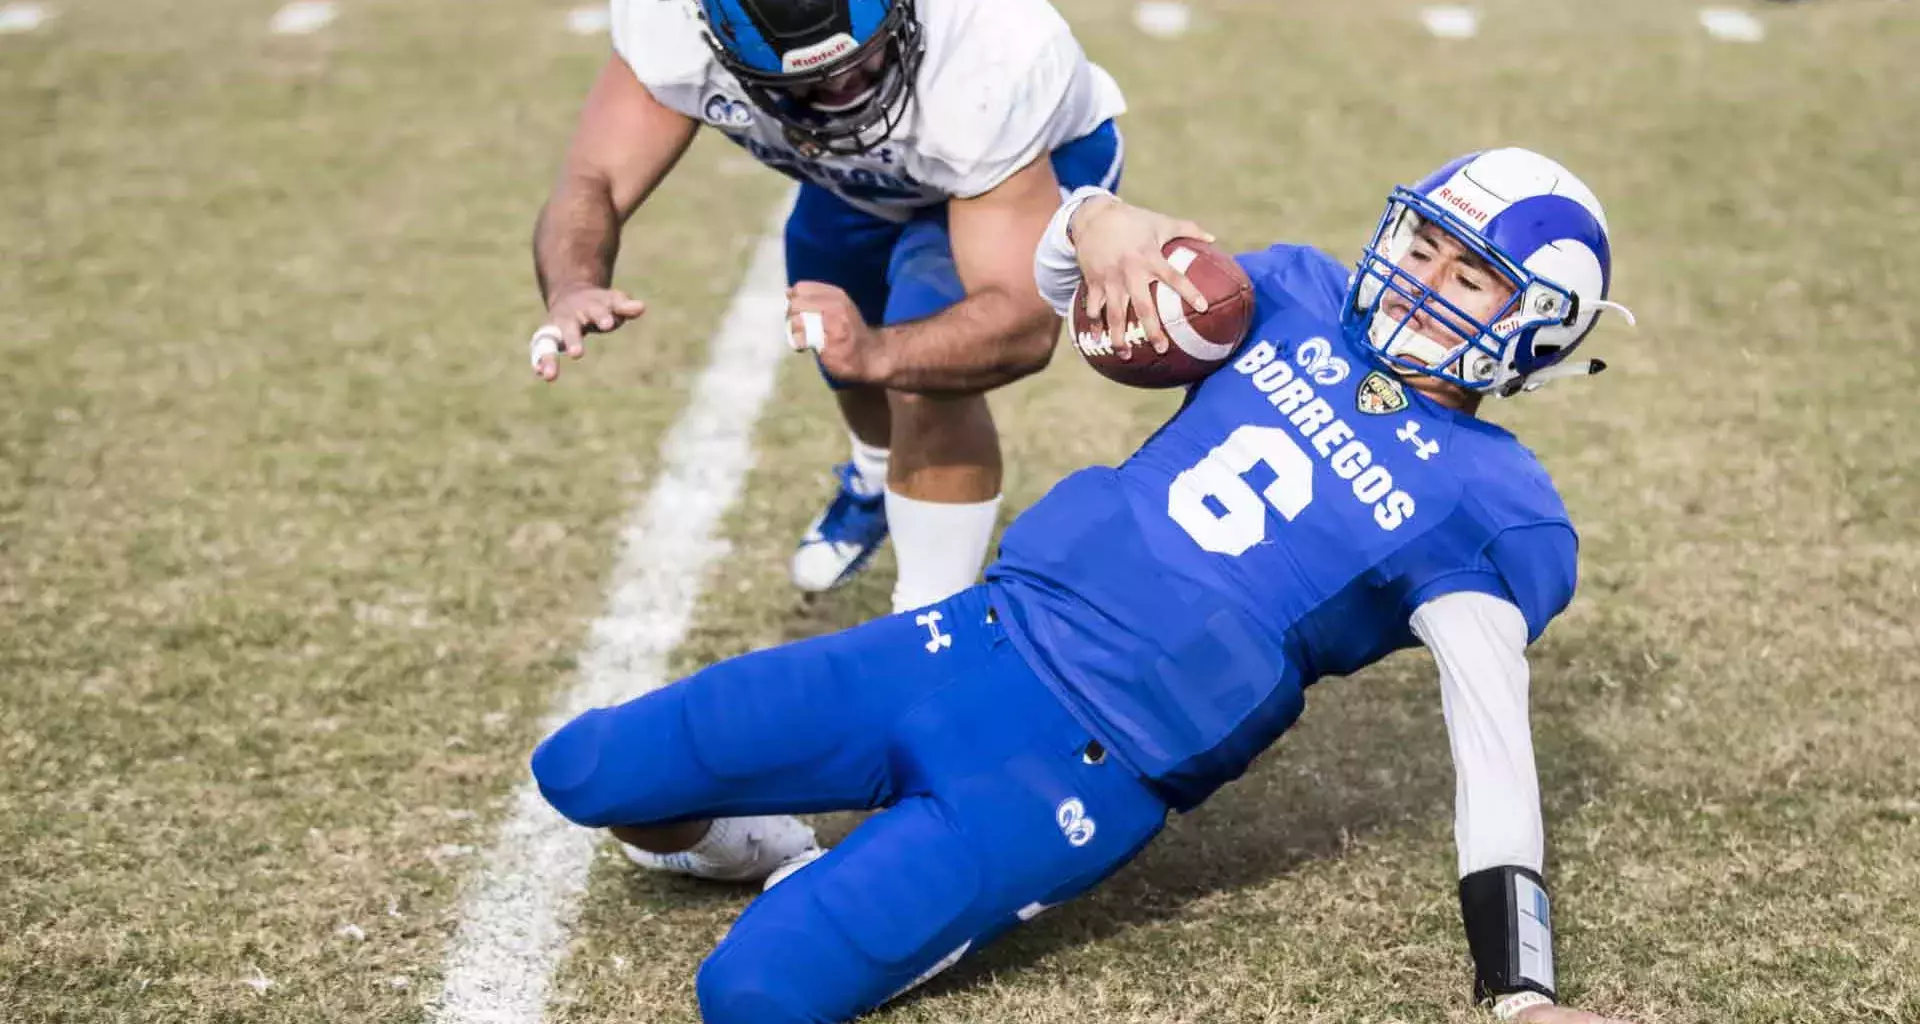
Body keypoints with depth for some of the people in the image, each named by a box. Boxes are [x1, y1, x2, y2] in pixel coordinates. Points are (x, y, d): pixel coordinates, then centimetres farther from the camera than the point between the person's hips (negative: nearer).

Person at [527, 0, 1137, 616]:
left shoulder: (990, 59, -45)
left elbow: (1024, 322, -46)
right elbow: (594, 184, -31)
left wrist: (874, 351, -65)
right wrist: (574, 288, -55)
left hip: (1037, 161, -4)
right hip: (869, 178, 5)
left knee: (928, 382, -28)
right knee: (855, 369, 25)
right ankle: (878, 484, 61)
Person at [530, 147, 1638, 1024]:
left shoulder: (1490, 507, -6)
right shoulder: (1304, 300, 10)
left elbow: (1495, 751, -10)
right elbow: (1058, 292, 18)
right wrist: (1094, 221, -7)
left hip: (1077, 772, -6)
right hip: (970, 645, 6)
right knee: (583, 774, 3)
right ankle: (869, 857, 23)